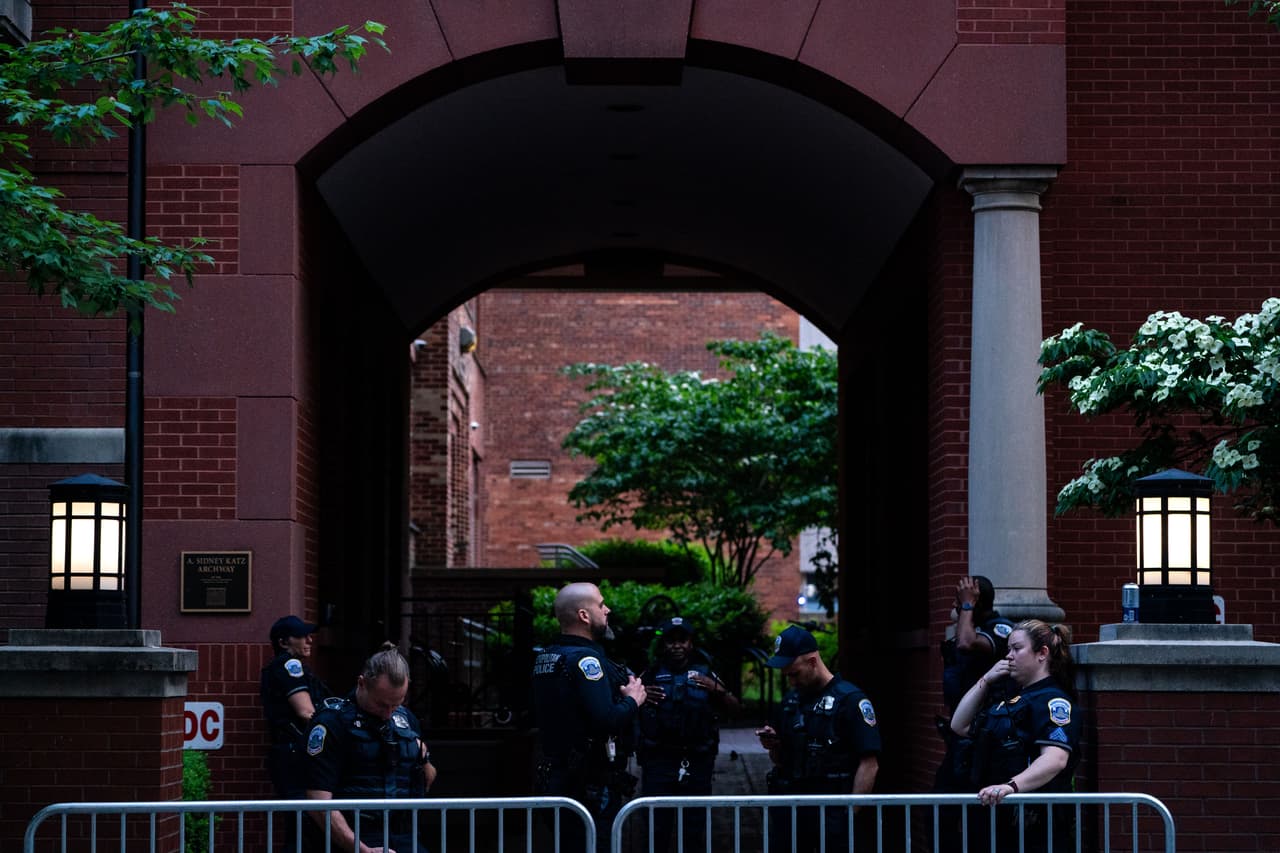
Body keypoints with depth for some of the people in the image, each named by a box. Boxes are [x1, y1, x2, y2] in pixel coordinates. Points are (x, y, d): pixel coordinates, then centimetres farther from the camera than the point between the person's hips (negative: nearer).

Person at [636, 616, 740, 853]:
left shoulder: (705, 674, 11)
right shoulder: (650, 675, 8)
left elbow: (733, 708, 11)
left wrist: (717, 690, -7)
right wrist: (638, 696, -9)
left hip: (697, 764, 1)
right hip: (658, 762, -1)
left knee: (695, 830, 4)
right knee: (657, 828, -2)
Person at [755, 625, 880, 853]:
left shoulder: (849, 699, -9)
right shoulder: (791, 699, 13)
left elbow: (869, 765, -13)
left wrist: (849, 813, -16)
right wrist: (773, 746, 0)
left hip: (830, 813, -6)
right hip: (788, 809, 6)